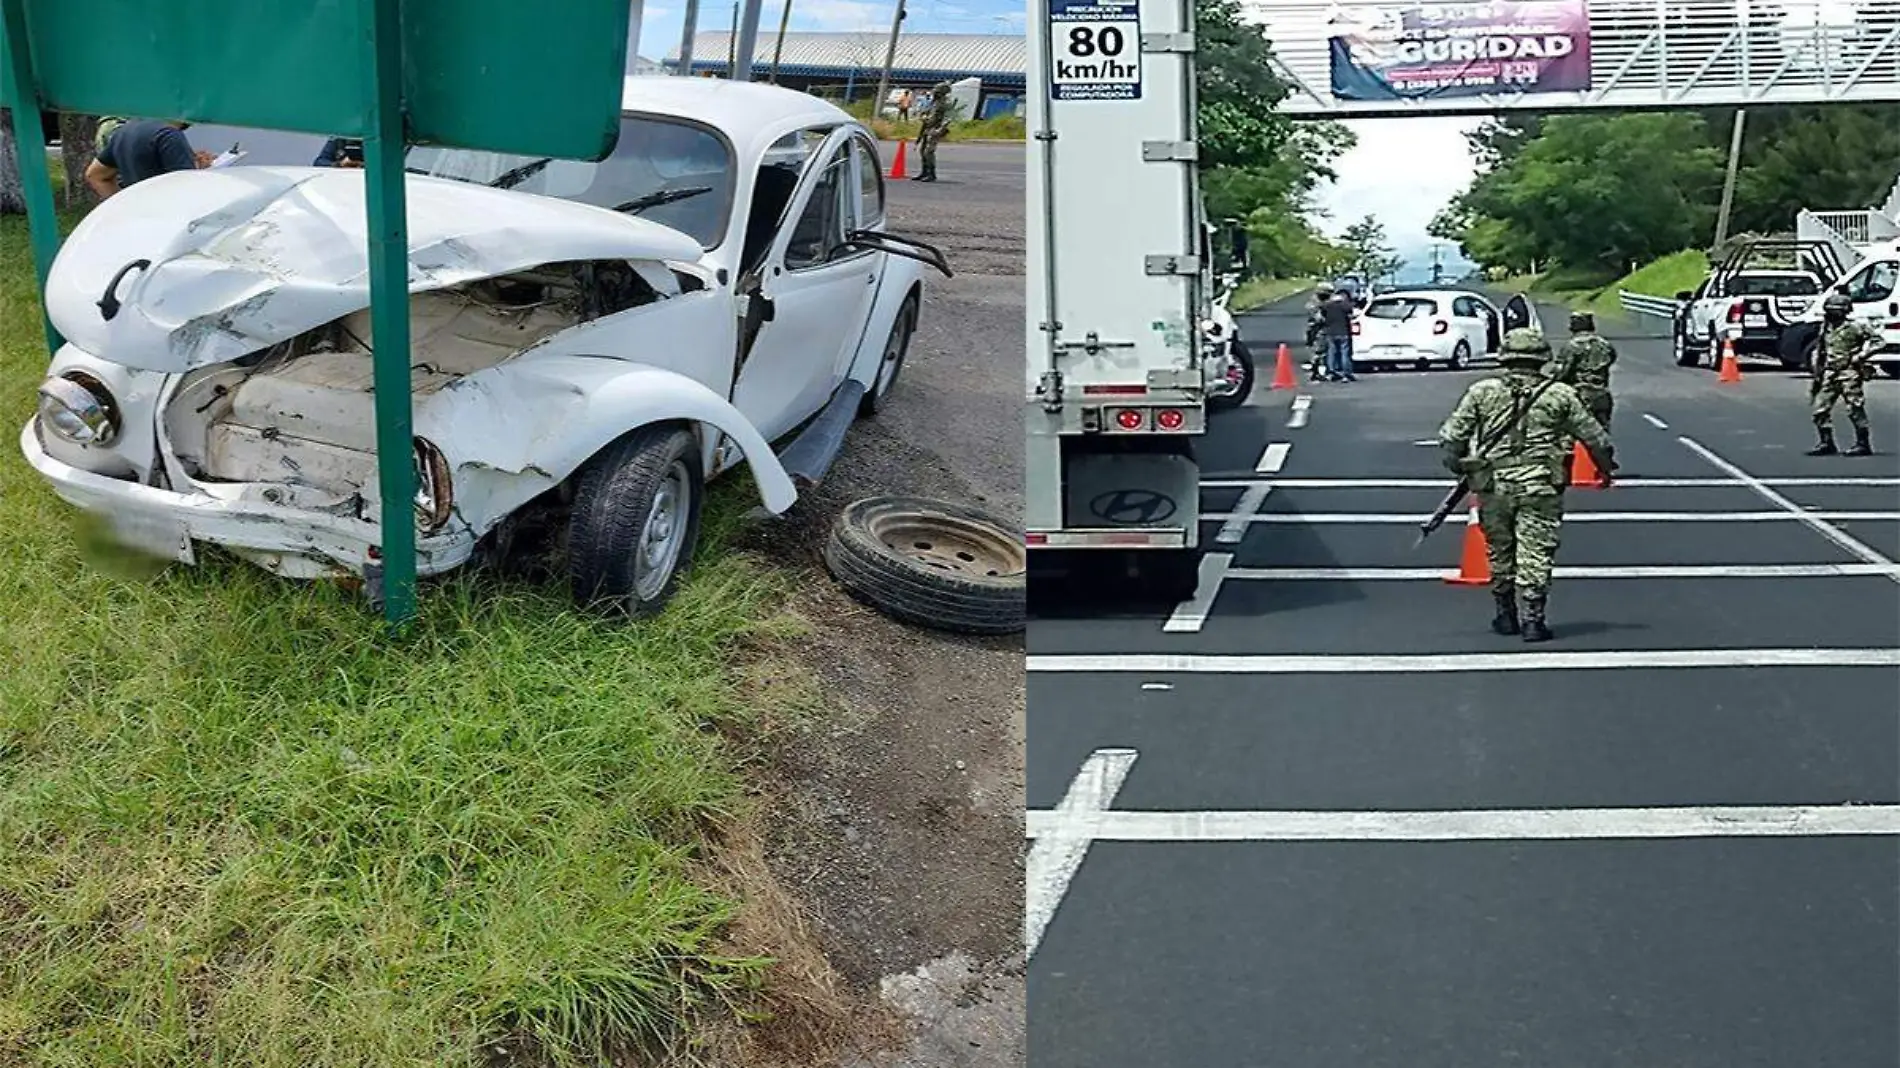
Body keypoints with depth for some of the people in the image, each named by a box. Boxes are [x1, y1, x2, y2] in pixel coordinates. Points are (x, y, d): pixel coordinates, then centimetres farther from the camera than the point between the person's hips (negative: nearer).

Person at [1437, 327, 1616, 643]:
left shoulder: (1482, 391, 3)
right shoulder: (1560, 395, 3)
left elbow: (1451, 435, 1)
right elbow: (1594, 437, 10)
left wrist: (1458, 465, 18)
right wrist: (1606, 467, 27)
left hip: (1493, 485, 2)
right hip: (1541, 486, -1)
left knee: (1500, 553, 15)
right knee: (1535, 555, 1)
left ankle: (1506, 617, 24)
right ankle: (1531, 620, -2)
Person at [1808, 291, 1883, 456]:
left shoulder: (1854, 328, -5)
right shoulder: (1825, 330, 13)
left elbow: (1878, 341, -4)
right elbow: (1818, 353, 21)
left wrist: (1860, 356, -12)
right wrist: (1817, 375, 18)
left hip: (1849, 375, -7)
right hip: (1829, 375, 7)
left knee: (1855, 411, -5)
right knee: (1820, 410, 3)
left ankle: (1863, 445, 2)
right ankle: (1827, 444, 13)